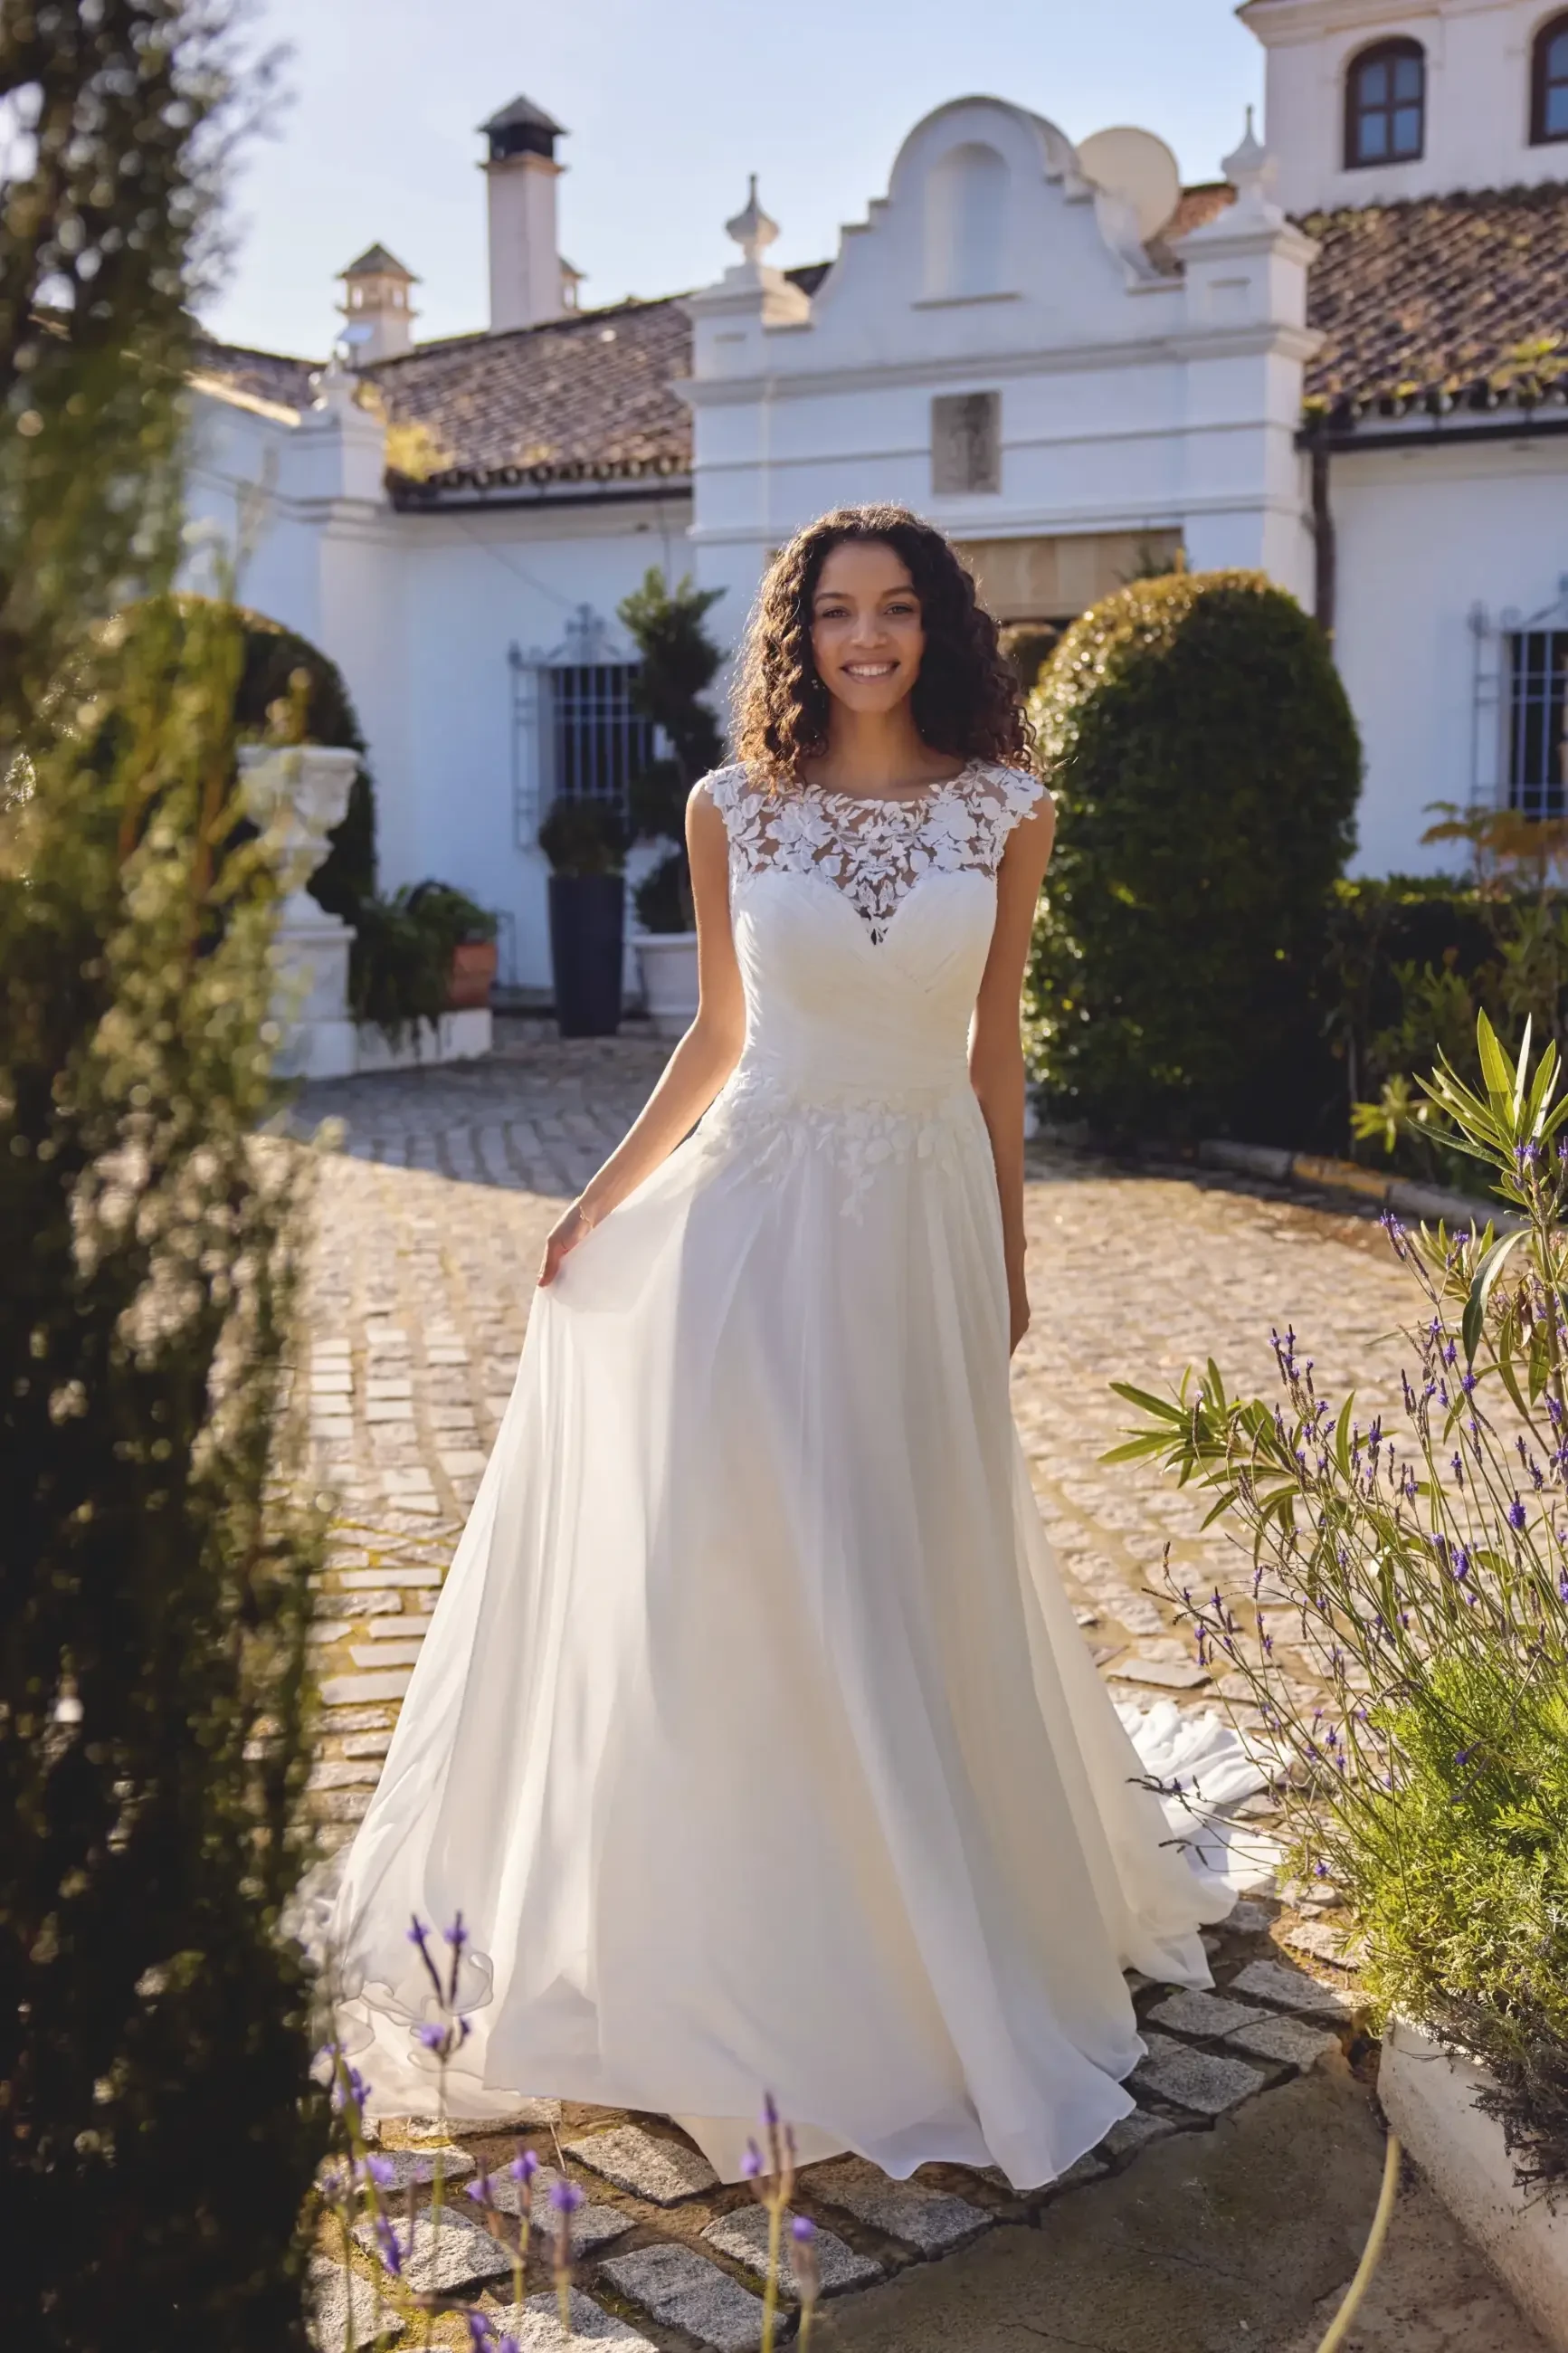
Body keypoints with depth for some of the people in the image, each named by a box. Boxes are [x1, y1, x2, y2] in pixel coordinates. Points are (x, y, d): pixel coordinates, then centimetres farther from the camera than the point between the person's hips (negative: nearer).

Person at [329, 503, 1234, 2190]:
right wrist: (601, 1203, 9)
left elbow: (993, 1046, 7)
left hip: (925, 1214, 1)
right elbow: (718, 1038, 8)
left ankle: (947, 1943, 34)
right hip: (756, 1209, 0)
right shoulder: (731, 811, 1)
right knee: (738, 1573, 2)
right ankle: (741, 1941, 22)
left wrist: (1009, 1253, 9)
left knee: (925, 1580, 11)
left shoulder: (1005, 810, 1)